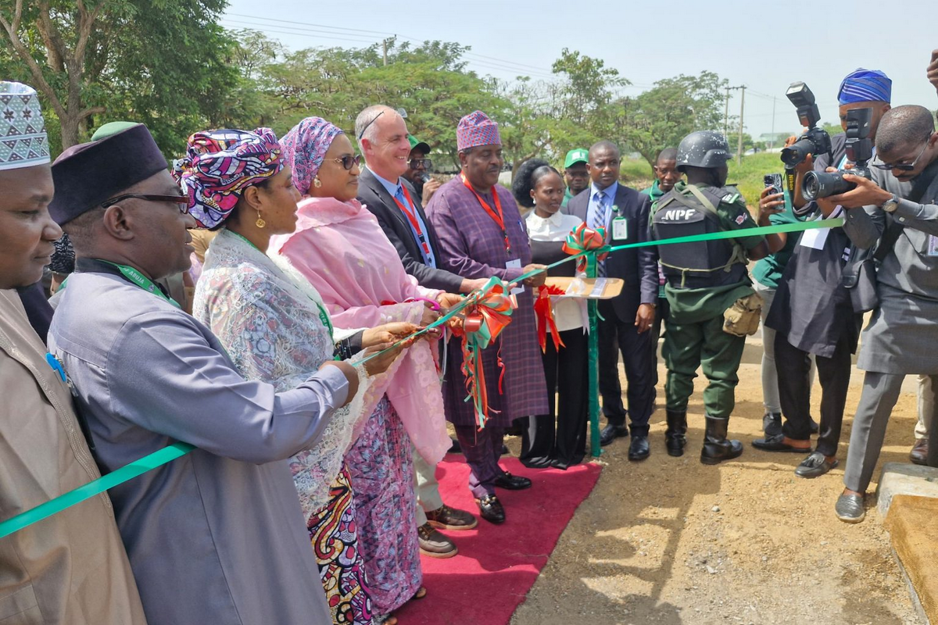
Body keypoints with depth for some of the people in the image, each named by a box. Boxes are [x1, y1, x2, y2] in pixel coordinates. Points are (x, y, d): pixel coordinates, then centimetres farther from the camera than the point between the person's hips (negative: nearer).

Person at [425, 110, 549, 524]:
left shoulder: (504, 196, 12)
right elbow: (454, 266, -20)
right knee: (475, 403, 5)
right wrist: (514, 277, -21)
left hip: (512, 319, 7)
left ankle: (492, 468, 35)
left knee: (502, 398, 16)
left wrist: (532, 273, 3)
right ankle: (481, 483, 22)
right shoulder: (445, 203, -13)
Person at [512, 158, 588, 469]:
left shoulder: (574, 223, 6)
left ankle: (570, 448, 23)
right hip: (537, 319, -2)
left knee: (574, 385, 7)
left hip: (573, 317, 2)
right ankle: (537, 449, 21)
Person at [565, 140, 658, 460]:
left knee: (639, 370, 5)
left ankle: (639, 430, 23)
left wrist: (648, 300, -15)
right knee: (603, 367, 15)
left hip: (629, 299, -3)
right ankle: (614, 420, 34)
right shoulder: (574, 205, 6)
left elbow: (647, 255, -8)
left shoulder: (638, 202, -5)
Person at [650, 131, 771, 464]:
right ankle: (715, 444, 16)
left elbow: (659, 254, 6)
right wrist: (764, 217, 4)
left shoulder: (662, 205, 1)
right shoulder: (725, 201, -16)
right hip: (721, 300, -5)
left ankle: (675, 436, 27)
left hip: (680, 299, 5)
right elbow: (759, 251, -13)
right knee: (720, 373, 7)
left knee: (679, 368, 16)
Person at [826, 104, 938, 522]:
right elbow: (867, 239, -5)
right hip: (900, 302, 0)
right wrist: (852, 203, -22)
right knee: (877, 397, -1)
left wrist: (885, 200, -32)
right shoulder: (882, 171, -3)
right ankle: (855, 484, 13)